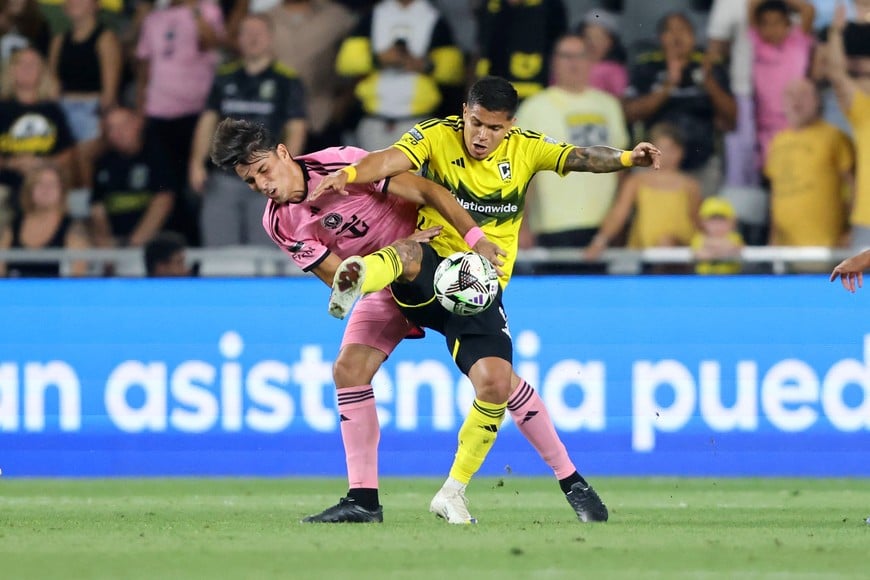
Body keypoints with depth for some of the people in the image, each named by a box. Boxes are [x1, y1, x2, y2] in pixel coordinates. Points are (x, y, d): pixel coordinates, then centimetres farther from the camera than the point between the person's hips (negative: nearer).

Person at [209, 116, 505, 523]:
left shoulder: (342, 164, -24)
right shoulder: (279, 225, -9)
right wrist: (397, 251, -26)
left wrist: (476, 239, -31)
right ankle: (364, 500, -7)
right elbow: (340, 277, -13)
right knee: (348, 370, -9)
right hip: (384, 288, 5)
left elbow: (427, 191, -23)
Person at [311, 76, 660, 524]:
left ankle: (454, 492, -1)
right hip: (430, 273, -2)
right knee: (410, 253, -38)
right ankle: (355, 282, -75)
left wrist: (626, 159, -29)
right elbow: (391, 160, -21)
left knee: (495, 381, -17)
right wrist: (349, 174, -42)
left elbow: (583, 159, -8)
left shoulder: (526, 149, 4)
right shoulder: (437, 136, -4)